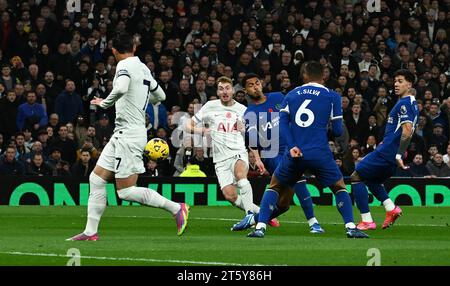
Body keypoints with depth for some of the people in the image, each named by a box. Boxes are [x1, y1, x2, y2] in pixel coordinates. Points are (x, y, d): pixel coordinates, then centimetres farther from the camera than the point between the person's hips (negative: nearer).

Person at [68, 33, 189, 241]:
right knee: (96, 179, 9)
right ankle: (90, 231, 10)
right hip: (122, 134, 9)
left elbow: (120, 89, -33)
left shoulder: (125, 66, -12)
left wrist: (105, 103, -15)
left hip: (128, 134, -9)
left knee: (126, 191, -9)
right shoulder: (143, 68, 13)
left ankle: (176, 208, -6)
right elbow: (160, 95, 24)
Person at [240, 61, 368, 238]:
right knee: (339, 188, 17)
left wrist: (291, 147, -9)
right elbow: (337, 131, 4)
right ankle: (350, 227, 0)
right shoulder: (332, 96, 8)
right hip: (320, 154, -1)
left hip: (294, 153, 2)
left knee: (275, 187, 20)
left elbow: (282, 122, 0)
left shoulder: (291, 95, 15)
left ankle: (260, 226, 2)